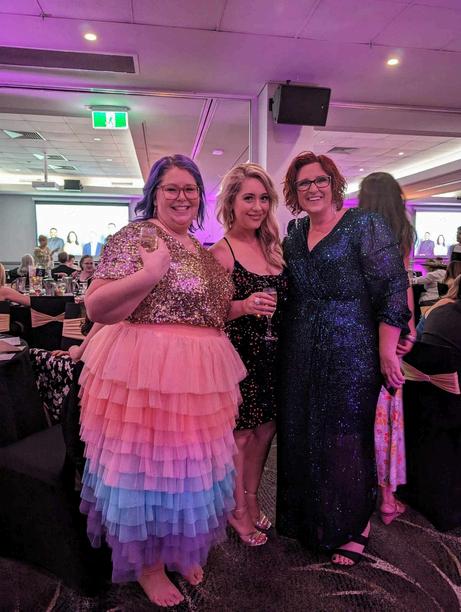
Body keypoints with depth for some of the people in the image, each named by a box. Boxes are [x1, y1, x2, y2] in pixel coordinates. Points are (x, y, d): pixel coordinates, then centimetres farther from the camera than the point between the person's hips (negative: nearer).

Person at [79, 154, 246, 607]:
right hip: (147, 373, -7)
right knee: (149, 465, 7)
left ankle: (178, 549, 43)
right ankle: (148, 565, 33)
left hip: (199, 377, 8)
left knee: (189, 465, 18)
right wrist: (148, 274, -26)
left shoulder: (202, 248, 15)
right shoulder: (135, 236, -9)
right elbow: (96, 308, -15)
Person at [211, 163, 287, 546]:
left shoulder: (272, 247, 7)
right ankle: (238, 511, 31)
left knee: (265, 428, 16)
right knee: (241, 433, 7)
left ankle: (251, 500, 39)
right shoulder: (222, 252, -13)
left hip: (269, 353, 7)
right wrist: (244, 306, -29)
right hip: (237, 353, -6)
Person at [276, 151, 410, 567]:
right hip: (300, 356, 6)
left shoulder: (364, 225, -7)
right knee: (301, 435, 14)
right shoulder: (294, 235, 12)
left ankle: (356, 526, 30)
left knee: (348, 438, 5)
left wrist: (387, 354, -15)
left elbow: (393, 289, -12)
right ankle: (309, 517, 37)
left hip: (351, 353, -6)